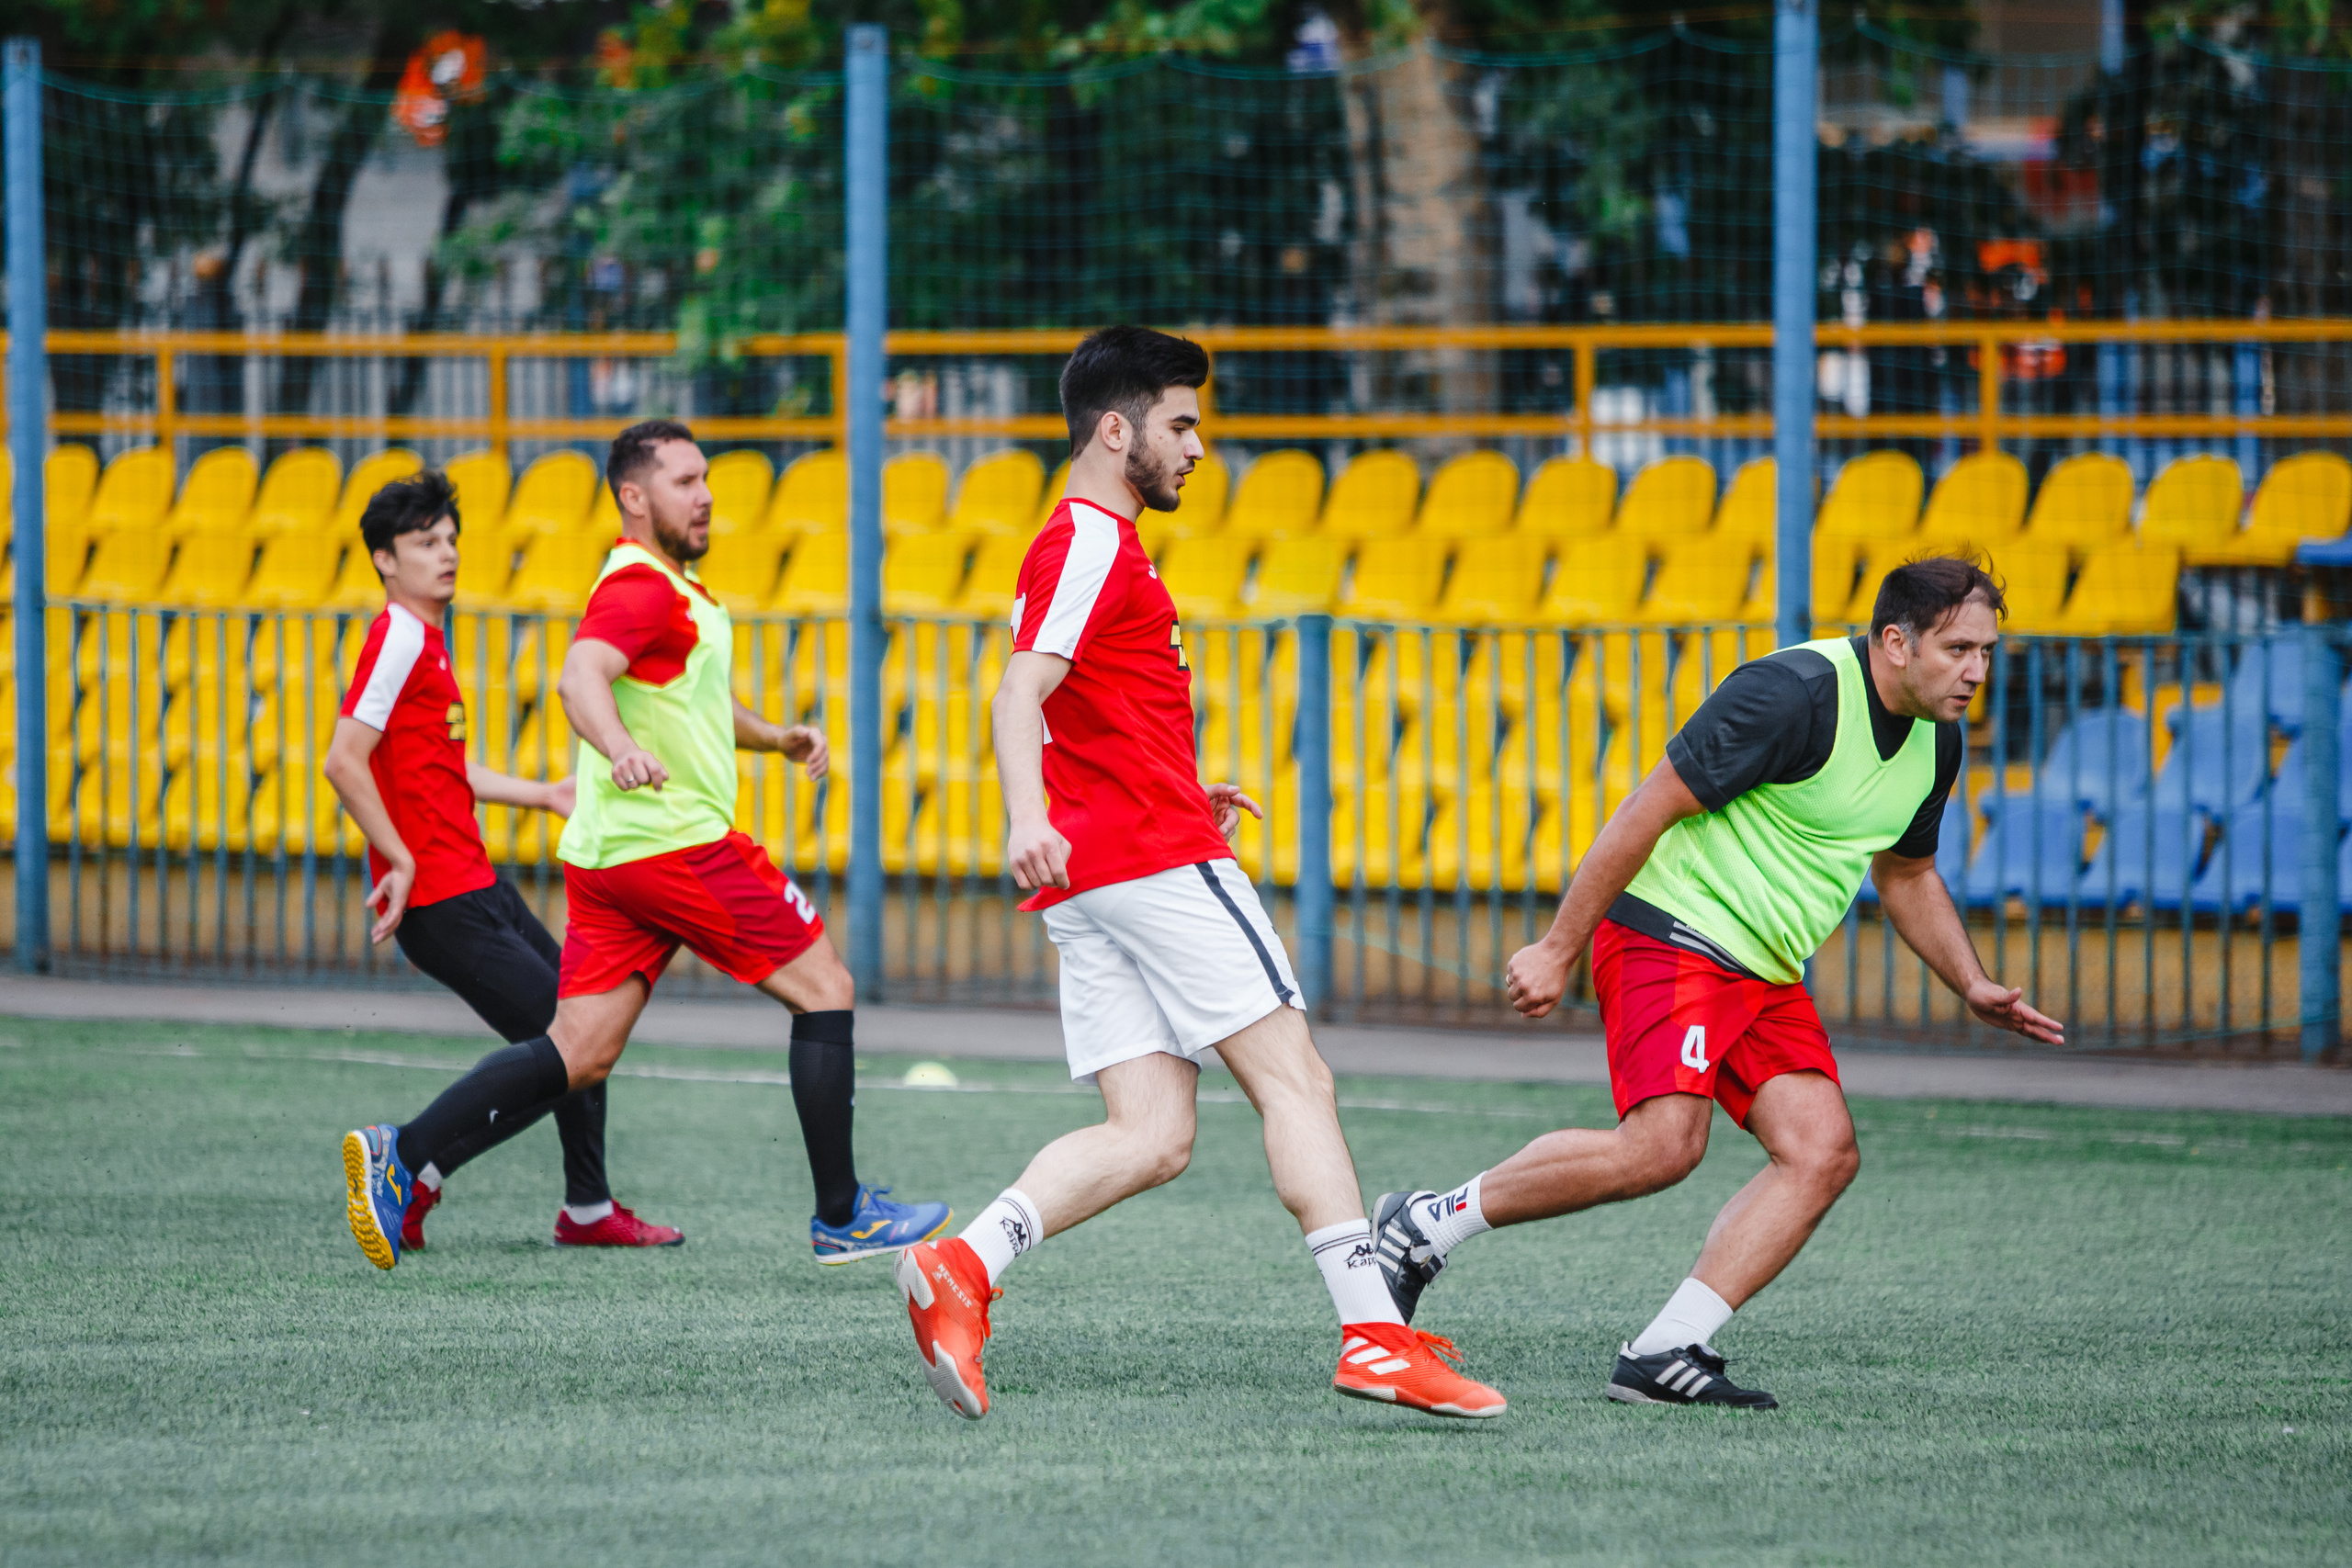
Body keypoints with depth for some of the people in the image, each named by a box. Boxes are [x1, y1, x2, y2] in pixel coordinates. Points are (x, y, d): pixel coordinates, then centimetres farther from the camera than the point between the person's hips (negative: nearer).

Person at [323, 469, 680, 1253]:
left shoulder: (426, 638, 17)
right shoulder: (400, 636, -14)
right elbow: (344, 761, -22)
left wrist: (544, 795, 30)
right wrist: (402, 862, -22)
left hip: (475, 886, 10)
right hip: (440, 900, -10)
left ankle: (588, 1210, 24)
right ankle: (415, 1169, -6)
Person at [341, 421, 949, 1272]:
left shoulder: (677, 589, 21)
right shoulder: (639, 587, -12)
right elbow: (581, 677, -31)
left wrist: (772, 736, 25)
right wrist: (623, 749, -50)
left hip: (610, 851, 10)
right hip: (675, 841, -10)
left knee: (578, 1055, 3)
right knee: (824, 988, 0)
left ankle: (398, 1154, -5)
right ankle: (841, 1216, 3)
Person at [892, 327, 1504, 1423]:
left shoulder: (1088, 545, 24)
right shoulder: (1095, 545, -8)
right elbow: (1020, 695, -22)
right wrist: (1029, 819, -38)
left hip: (1092, 881, 10)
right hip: (1158, 861, -10)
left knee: (1150, 1137, 0)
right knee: (1295, 1083, -6)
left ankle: (963, 1265, -17)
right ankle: (1373, 1335, -10)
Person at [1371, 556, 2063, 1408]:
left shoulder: (1936, 741, 9)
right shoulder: (1794, 693, -19)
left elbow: (1907, 875, 28)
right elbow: (1650, 808, -18)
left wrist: (1975, 988, 14)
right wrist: (1558, 949, -17)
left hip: (1767, 975, 9)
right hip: (1671, 932, -9)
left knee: (1824, 1153, -9)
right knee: (1662, 1144, -25)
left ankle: (1664, 1353, -11)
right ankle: (1428, 1224, -7)